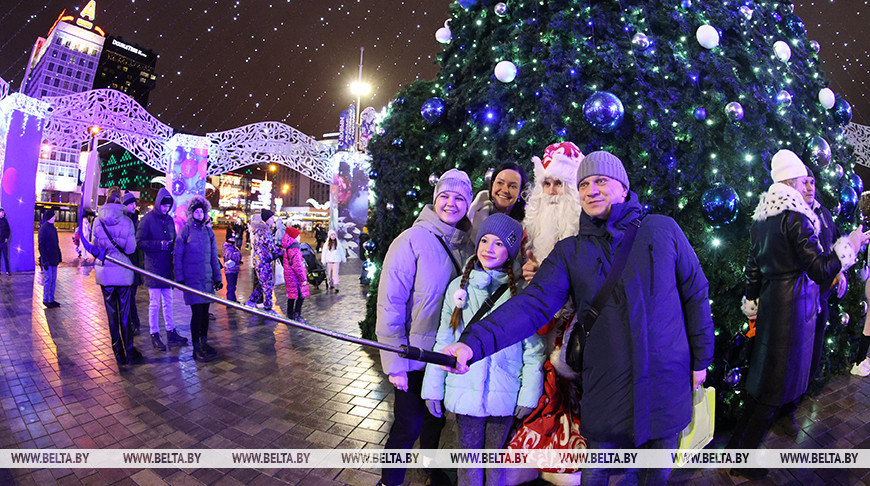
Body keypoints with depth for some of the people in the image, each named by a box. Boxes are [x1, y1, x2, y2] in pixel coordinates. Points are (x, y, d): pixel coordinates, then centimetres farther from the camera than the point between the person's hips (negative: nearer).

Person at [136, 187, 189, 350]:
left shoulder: (169, 220, 12)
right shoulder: (147, 219, -7)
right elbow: (140, 242, -12)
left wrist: (173, 245, -2)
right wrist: (160, 245, -21)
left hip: (167, 267, 6)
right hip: (153, 268, -6)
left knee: (168, 302, 13)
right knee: (154, 304, 0)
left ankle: (171, 333, 21)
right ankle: (154, 335, 11)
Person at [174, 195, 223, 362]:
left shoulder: (208, 232, 10)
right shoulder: (185, 231, -2)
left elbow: (214, 257, 14)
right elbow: (178, 256, -2)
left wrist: (217, 277, 12)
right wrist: (179, 278, -7)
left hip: (207, 278, 4)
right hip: (191, 279, -4)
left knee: (205, 311, 9)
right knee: (197, 312, -6)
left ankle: (204, 342, 22)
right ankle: (196, 348, 3)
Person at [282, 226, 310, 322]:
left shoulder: (287, 249, 13)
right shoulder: (294, 249, -19)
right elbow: (297, 265, -22)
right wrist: (303, 279, -18)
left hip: (289, 277, 10)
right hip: (295, 278, -10)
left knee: (292, 296, 16)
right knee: (301, 296, -6)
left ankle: (290, 314, 23)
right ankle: (297, 315, -5)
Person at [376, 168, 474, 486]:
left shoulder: (467, 245, 1)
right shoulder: (412, 240, -16)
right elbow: (390, 303, -17)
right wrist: (395, 363, -17)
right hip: (416, 356, -5)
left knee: (436, 419, 22)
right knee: (408, 424, 7)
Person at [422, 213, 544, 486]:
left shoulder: (521, 291, -4)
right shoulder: (459, 286, 2)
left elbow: (534, 347, -1)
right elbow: (443, 340, 5)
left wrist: (529, 394, -4)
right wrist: (433, 388, 4)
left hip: (504, 392, -1)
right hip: (465, 389, 1)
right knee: (468, 453, 12)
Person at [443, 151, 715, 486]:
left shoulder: (662, 230, 1)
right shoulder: (569, 252, -1)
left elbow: (694, 293, 7)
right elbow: (533, 305, -13)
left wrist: (700, 358, 8)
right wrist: (475, 341, -27)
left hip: (666, 384, 1)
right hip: (605, 391, 0)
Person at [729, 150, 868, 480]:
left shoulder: (761, 217, 8)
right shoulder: (796, 217, -17)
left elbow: (753, 267, 13)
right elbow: (820, 271, -17)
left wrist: (752, 306, 21)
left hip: (769, 301, 8)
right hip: (793, 304, -8)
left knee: (763, 375, 21)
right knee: (775, 384, 2)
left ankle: (738, 442, 35)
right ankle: (744, 459, 11)